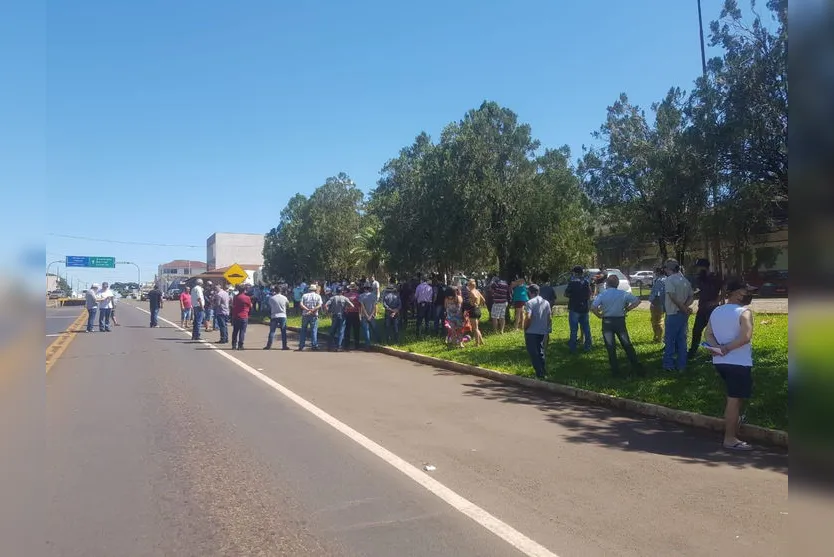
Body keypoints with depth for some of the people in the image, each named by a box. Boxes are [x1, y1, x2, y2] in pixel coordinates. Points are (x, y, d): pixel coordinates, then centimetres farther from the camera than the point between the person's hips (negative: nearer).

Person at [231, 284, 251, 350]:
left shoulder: (235, 297, 4)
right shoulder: (247, 298, -10)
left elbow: (233, 305, 14)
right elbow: (250, 306, 3)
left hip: (235, 317, 4)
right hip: (244, 317, -4)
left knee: (235, 331, 12)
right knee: (242, 331, 0)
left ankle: (234, 345, 15)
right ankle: (240, 345, -3)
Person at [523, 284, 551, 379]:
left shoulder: (530, 302, -12)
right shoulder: (546, 302, 7)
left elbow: (528, 317, -22)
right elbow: (549, 317, 9)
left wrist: (525, 328, -9)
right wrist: (548, 328, 17)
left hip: (531, 332, -6)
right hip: (543, 332, 6)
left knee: (533, 353, 3)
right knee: (541, 352, 20)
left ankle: (539, 374, 4)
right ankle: (544, 372, 23)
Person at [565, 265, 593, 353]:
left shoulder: (572, 282, -12)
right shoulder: (587, 282, 4)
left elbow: (566, 294, -9)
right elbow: (589, 295, 13)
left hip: (574, 309, -5)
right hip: (585, 308, 5)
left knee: (574, 330, 0)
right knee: (586, 329, 13)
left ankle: (573, 349, 2)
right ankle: (587, 347, 19)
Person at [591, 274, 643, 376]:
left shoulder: (602, 294, -6)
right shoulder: (623, 293, 0)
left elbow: (593, 307, -17)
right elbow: (637, 301, 0)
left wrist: (599, 315, -1)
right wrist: (627, 309, 5)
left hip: (607, 322, -2)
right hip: (620, 321, 2)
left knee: (610, 347, 6)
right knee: (627, 345, 10)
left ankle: (615, 371, 8)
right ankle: (638, 368, 12)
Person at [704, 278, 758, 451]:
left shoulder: (716, 311, 9)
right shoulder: (744, 312, -14)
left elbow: (708, 334, 3)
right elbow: (745, 337, -26)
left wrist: (718, 348, -11)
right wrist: (727, 348, -19)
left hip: (720, 362, 8)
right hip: (738, 363, -8)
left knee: (734, 397, 25)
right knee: (734, 400, -1)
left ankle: (733, 428, 39)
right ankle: (730, 439, 4)